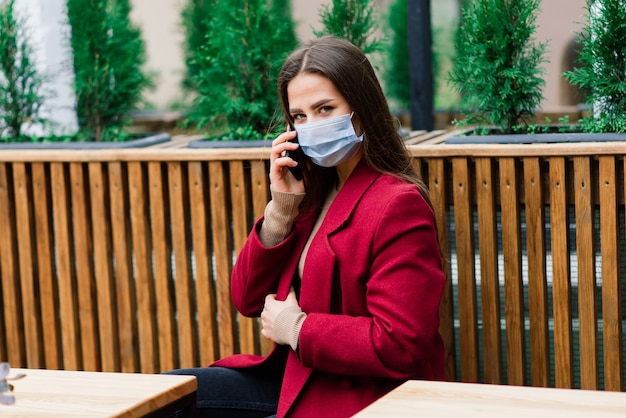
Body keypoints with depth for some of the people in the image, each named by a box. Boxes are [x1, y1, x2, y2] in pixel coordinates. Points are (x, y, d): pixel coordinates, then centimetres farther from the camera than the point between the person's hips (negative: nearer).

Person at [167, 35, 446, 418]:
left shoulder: (397, 204, -16)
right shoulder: (314, 190, 9)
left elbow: (399, 346, -24)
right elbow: (248, 300, 8)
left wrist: (297, 329, -14)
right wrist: (280, 210, -5)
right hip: (297, 378, 8)